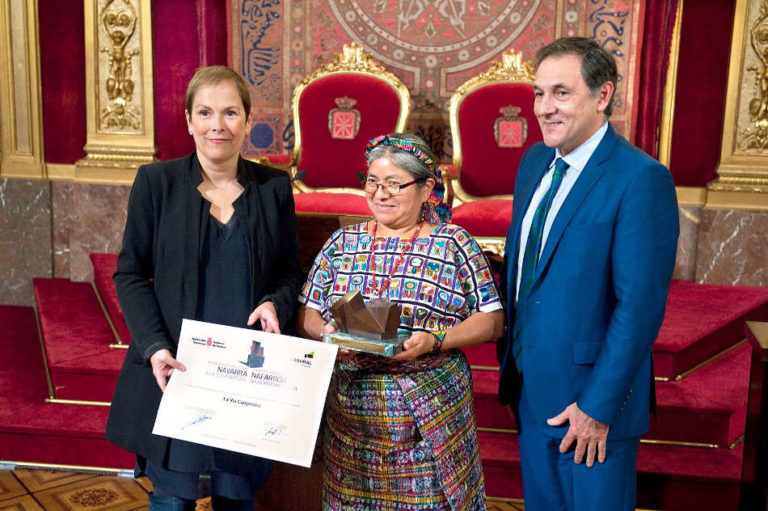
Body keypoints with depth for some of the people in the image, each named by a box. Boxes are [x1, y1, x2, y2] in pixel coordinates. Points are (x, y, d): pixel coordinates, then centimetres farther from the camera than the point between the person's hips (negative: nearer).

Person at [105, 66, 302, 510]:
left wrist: (276, 304, -11)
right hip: (175, 367, -1)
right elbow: (130, 274, 0)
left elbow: (290, 273, 10)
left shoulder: (274, 187, 3)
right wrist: (154, 347, -13)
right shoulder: (156, 182, -1)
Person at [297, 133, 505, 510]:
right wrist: (326, 333, -12)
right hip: (353, 410, 3)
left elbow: (492, 320, -3)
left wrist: (435, 341, -17)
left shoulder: (455, 244, 0)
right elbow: (306, 316, 10)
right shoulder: (342, 242, 9)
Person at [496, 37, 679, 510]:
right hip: (530, 384, 7)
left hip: (592, 395, -6)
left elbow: (640, 306, -20)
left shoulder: (641, 178, -18)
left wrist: (599, 407, -18)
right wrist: (510, 352, 9)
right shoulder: (534, 161, 5)